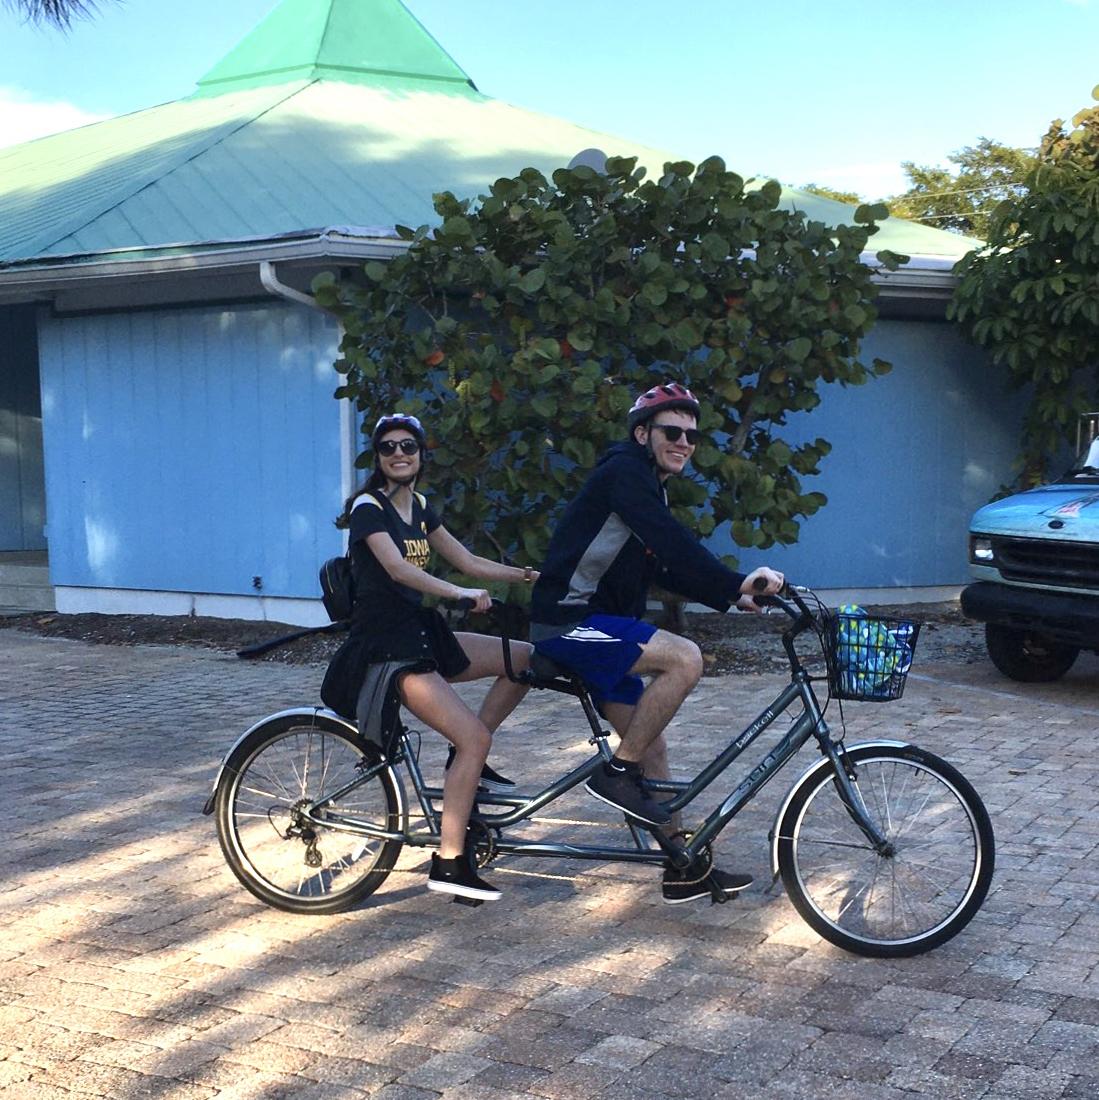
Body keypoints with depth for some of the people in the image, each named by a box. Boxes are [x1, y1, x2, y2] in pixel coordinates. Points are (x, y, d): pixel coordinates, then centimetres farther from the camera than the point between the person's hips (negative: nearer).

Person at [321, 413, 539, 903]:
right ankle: (449, 863, -14)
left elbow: (468, 561, 15)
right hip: (385, 646, -8)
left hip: (421, 632, 8)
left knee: (526, 658, 4)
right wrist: (461, 594, -40)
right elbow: (398, 568, -27)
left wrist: (532, 575, 6)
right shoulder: (368, 507, -11)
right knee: (476, 738, -19)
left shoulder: (419, 507, 13)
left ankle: (466, 761, 10)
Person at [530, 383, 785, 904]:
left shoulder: (648, 486, 19)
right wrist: (735, 583, -35)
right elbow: (671, 542, -27)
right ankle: (616, 773, -13)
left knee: (651, 747, 9)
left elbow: (670, 568, 19)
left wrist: (733, 598, 6)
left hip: (599, 626, 10)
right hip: (569, 624, -10)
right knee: (685, 658, -25)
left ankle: (684, 867, 16)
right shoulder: (624, 470, -12)